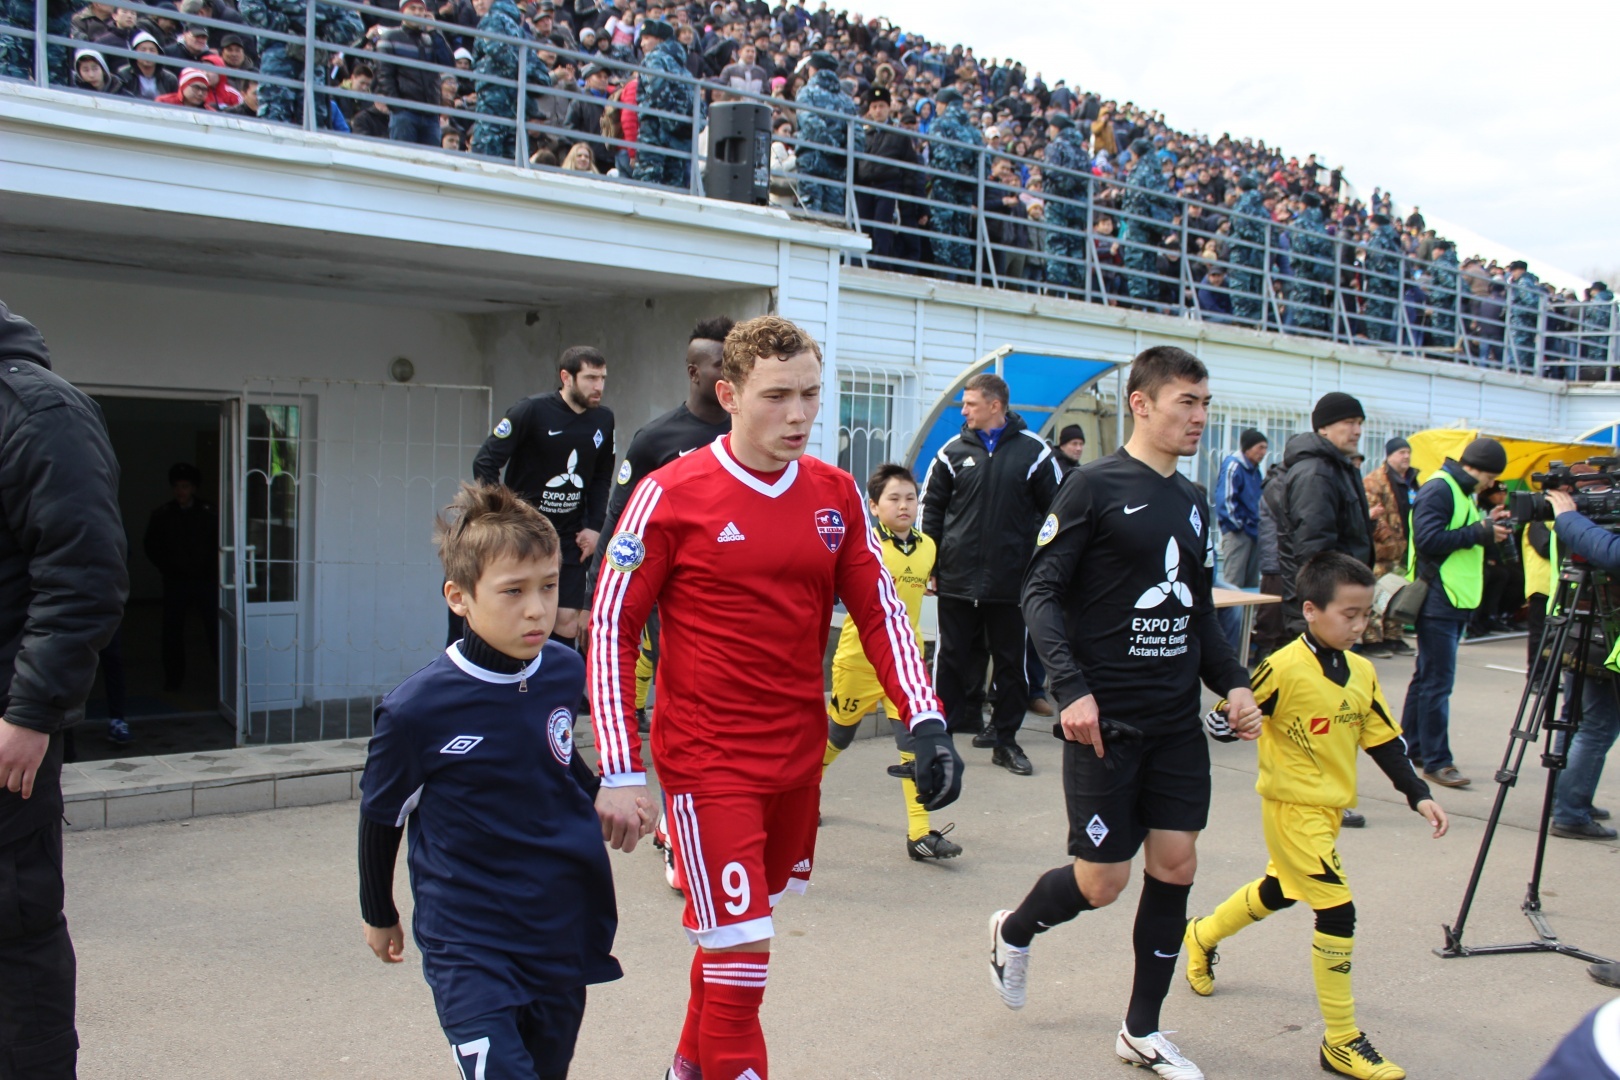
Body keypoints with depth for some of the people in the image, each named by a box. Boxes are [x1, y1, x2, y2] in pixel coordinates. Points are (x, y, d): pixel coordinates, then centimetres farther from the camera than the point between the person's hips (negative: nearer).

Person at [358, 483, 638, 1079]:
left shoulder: (567, 673, -4)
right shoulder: (417, 710, -17)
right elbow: (381, 818, 1)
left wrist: (603, 797, 9)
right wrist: (378, 915, 13)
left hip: (564, 935, 5)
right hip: (468, 948, -5)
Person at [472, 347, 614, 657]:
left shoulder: (603, 419, 3)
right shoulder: (532, 411, -12)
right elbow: (484, 463, -11)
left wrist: (594, 526, 4)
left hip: (571, 539, 4)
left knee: (568, 624, 0)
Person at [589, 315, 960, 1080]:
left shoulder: (835, 494, 3)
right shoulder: (670, 495, -11)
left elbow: (879, 612, 7)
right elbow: (611, 627, -9)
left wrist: (926, 722, -5)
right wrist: (620, 770, -14)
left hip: (798, 755, 5)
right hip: (707, 760, -5)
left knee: (740, 929, 19)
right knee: (741, 950, -8)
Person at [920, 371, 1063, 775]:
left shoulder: (1034, 451, -1)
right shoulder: (953, 451, 4)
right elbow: (931, 509, 8)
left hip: (1012, 581, -1)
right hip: (957, 579, 1)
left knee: (1012, 662, 7)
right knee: (949, 658, 4)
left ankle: (1006, 739, 19)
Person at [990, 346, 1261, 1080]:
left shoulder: (1191, 503, 12)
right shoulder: (1095, 487, -9)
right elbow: (1040, 592, -12)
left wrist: (1233, 683, 4)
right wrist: (1071, 689, -21)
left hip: (1177, 722, 7)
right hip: (1106, 719, -6)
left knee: (1175, 867, 6)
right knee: (1101, 883, -1)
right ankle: (1013, 932, 31)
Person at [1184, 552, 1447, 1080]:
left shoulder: (1361, 672, 2)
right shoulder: (1284, 669, -20)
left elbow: (1384, 740, 8)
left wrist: (1419, 795, 3)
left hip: (1329, 807, 8)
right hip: (1292, 806, -8)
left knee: (1278, 891, 26)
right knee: (1337, 909, -11)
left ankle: (1203, 936, 53)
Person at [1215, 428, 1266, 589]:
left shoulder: (1255, 470, 15)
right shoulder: (1233, 466, -11)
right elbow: (1225, 498, -18)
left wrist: (1258, 524, 14)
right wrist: (1238, 524, -15)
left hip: (1253, 532, 9)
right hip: (1237, 533, -9)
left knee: (1252, 584, 11)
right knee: (1233, 583, -9)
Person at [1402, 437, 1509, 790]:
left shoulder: (1460, 492, 18)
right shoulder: (1438, 490, -13)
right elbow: (1429, 539, -22)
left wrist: (1488, 528, 5)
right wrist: (1480, 532, -19)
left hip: (1454, 601, 10)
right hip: (1437, 599, -10)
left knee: (1428, 677, 16)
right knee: (1437, 682, -9)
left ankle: (1413, 747, 24)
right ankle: (1436, 761, -6)